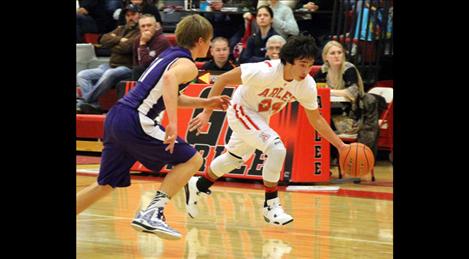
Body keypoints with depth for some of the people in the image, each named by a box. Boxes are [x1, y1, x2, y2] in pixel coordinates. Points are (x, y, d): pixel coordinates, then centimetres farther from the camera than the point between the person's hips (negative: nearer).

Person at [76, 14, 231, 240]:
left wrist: (205, 103, 35)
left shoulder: (169, 55, 23)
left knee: (106, 185, 19)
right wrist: (173, 122, -36)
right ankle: (152, 213, -10)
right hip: (134, 122, -9)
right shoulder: (187, 65, -4)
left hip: (115, 118, 9)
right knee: (192, 160, 0)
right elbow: (169, 79, -28)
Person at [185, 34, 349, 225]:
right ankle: (271, 206, -10)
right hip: (241, 111, -7)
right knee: (277, 149, -25)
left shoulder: (307, 86, -20)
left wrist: (340, 145, -10)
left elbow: (316, 119, -5)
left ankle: (198, 187, 47)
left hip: (260, 117, 7)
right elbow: (223, 79, -28)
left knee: (234, 159, 24)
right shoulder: (265, 72, -36)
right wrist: (207, 112, -28)